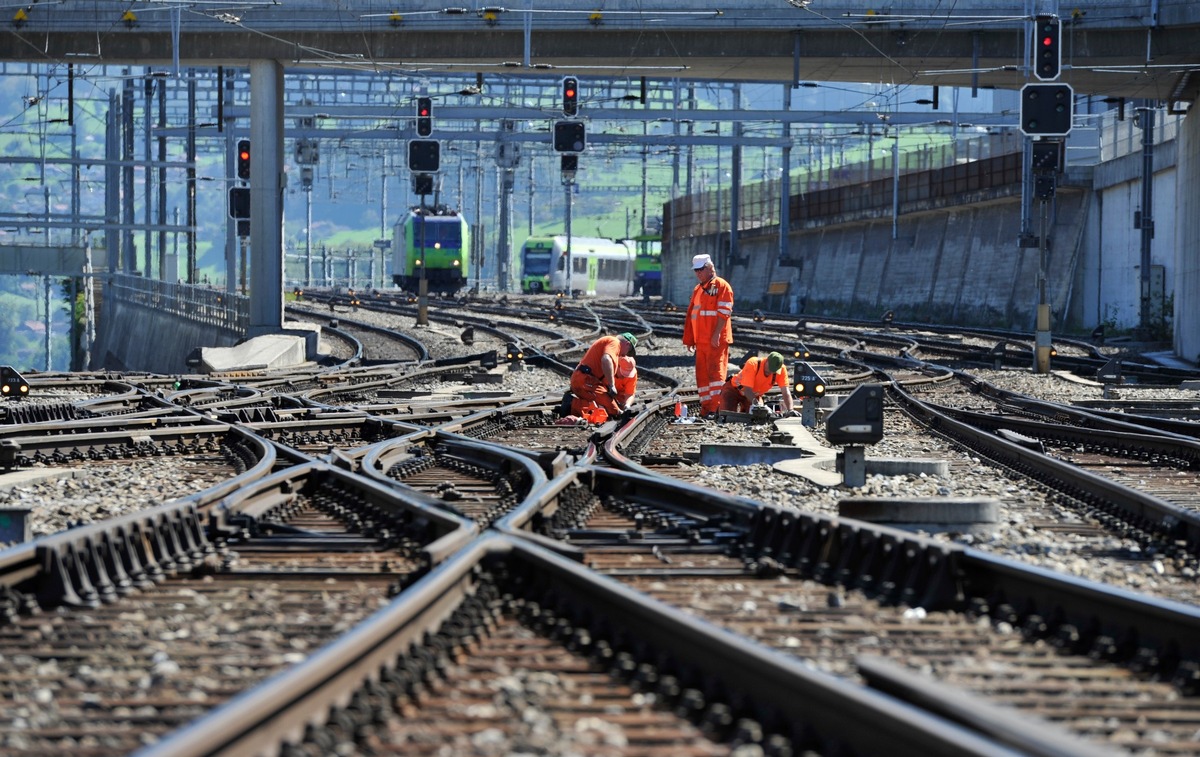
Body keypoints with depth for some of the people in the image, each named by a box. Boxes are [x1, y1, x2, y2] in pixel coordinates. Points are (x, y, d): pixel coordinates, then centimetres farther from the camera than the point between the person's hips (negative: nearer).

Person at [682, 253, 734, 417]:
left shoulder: (722, 286, -4)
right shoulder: (697, 289, 21)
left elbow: (724, 312, -13)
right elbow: (691, 315, 24)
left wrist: (716, 334, -21)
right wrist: (689, 339, 19)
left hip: (716, 340, -8)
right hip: (701, 340, 8)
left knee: (715, 372, -11)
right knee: (702, 374, 7)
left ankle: (716, 407, -15)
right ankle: (706, 408, 11)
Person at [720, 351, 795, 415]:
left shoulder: (781, 369, -25)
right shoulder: (752, 364, -36)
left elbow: (786, 392, -29)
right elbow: (747, 389, -39)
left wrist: (790, 411, -45)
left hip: (755, 394, 4)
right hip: (734, 389, -4)